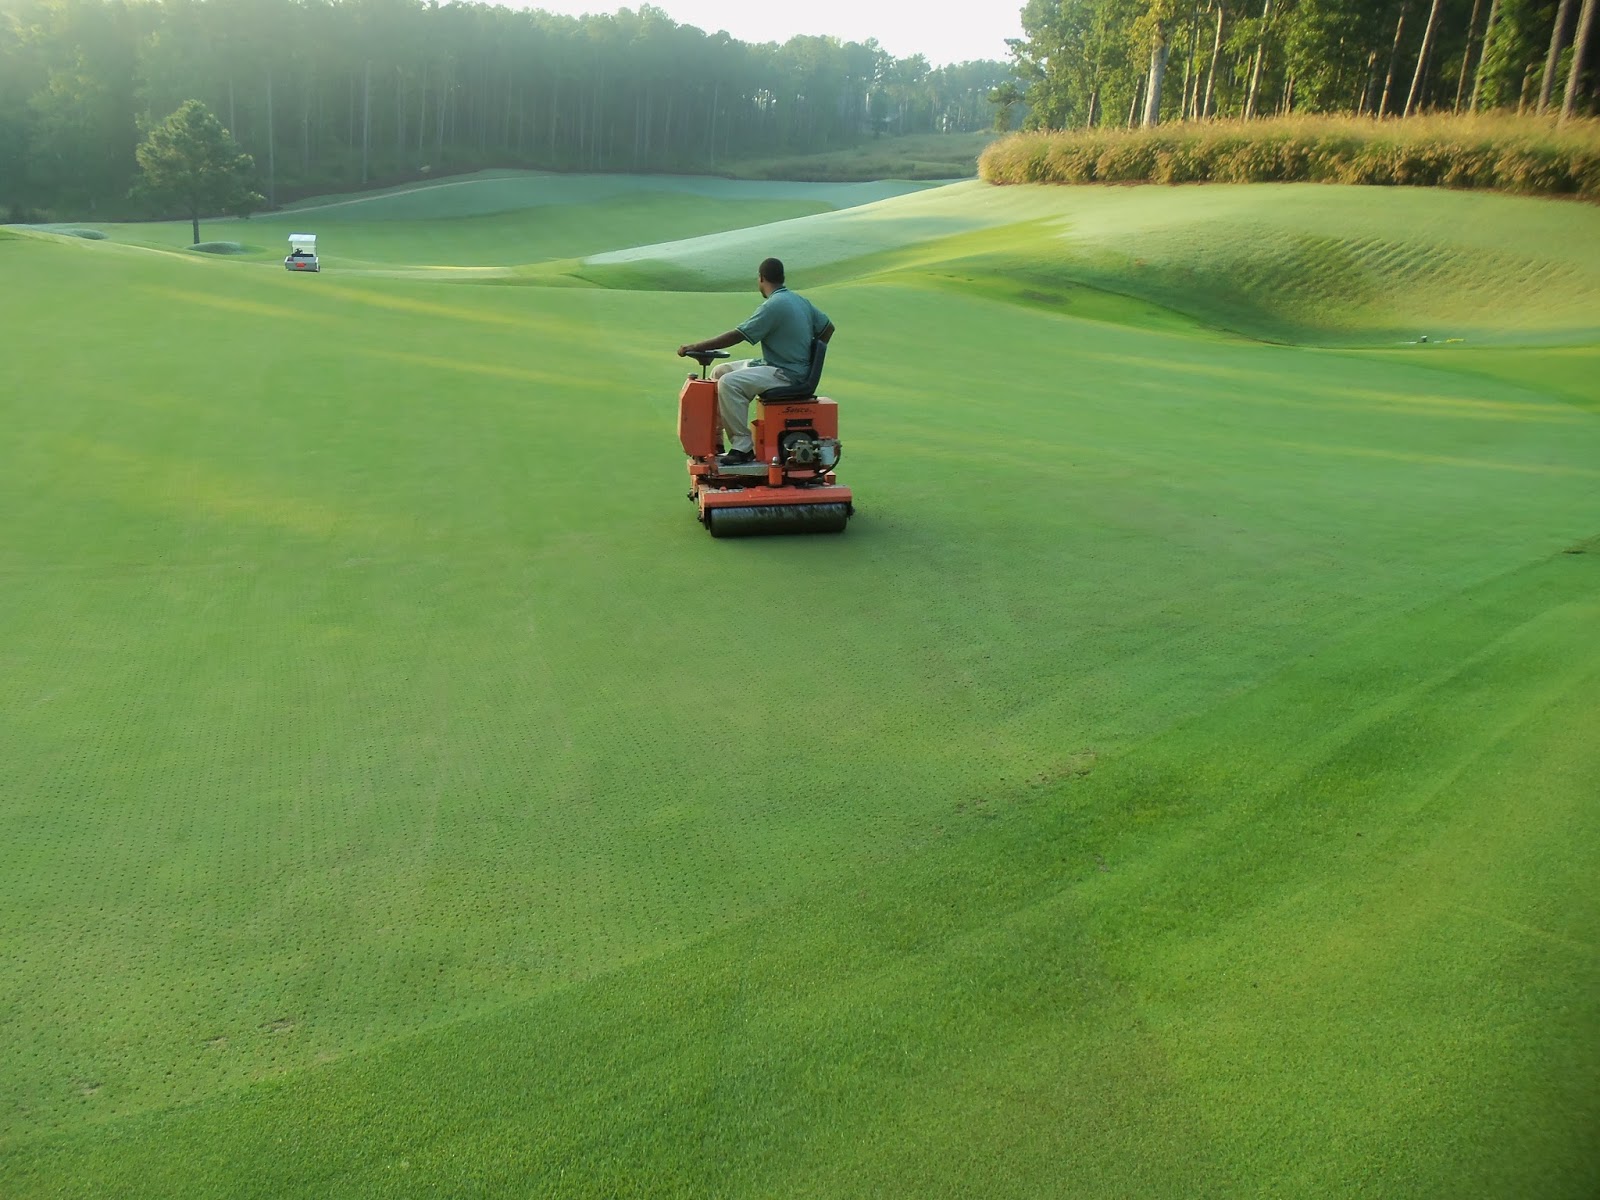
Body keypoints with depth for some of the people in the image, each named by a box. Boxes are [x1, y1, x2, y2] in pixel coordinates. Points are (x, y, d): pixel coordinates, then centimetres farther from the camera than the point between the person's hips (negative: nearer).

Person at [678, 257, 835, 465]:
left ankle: (743, 446, -21)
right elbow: (827, 327, 19)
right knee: (720, 372, 11)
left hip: (786, 374, -10)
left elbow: (738, 336, -20)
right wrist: (807, 361, 21)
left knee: (729, 383, -27)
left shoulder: (775, 305, -18)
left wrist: (696, 347, -16)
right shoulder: (798, 299, 11)